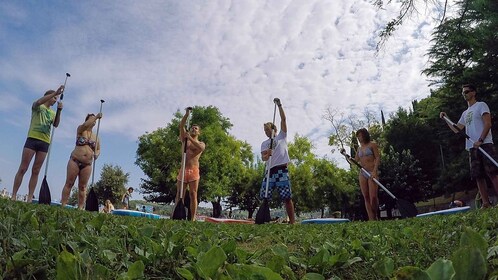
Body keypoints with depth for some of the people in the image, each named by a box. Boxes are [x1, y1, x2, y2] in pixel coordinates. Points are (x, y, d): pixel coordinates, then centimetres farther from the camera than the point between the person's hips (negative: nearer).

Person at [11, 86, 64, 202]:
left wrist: (59, 111, -8)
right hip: (33, 139, -4)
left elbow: (56, 125, 3)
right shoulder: (37, 106, 8)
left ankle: (30, 198, 1)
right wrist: (55, 93, -19)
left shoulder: (53, 113, 20)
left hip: (45, 143, 4)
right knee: (23, 169, -6)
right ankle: (13, 196, -2)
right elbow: (38, 102, -16)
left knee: (35, 171, 1)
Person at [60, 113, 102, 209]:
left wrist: (96, 154, -5)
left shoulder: (96, 136, 12)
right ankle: (63, 205, 0)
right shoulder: (80, 130, 3)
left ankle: (80, 208, 4)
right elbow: (85, 125, -20)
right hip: (75, 160, -3)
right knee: (69, 184, -3)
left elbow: (98, 149, 17)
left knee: (82, 187, 3)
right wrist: (95, 117, -20)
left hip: (87, 164, 3)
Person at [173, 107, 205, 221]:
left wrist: (190, 138, -17)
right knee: (179, 195, -1)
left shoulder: (201, 143, 11)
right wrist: (187, 114, -4)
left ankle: (192, 219, -6)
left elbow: (201, 148, -15)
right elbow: (181, 126, 5)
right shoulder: (185, 140, 18)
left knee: (193, 195, -6)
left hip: (194, 171, -2)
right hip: (183, 170, 2)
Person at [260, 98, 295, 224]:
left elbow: (283, 120, 3)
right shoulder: (264, 143, 18)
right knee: (264, 197, -1)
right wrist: (267, 154, -19)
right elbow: (263, 158, 4)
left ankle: (292, 221, -1)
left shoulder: (281, 136, 12)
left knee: (287, 197, -5)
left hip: (282, 170, -3)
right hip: (270, 171, 4)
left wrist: (279, 105, -1)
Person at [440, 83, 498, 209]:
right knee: (478, 176, 1)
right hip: (472, 148, 7)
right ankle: (486, 203, 2)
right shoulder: (465, 113, 26)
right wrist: (446, 118, 19)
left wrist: (480, 140, -18)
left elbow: (488, 124, -7)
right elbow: (457, 130, 25)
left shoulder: (481, 105, 6)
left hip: (484, 145, -7)